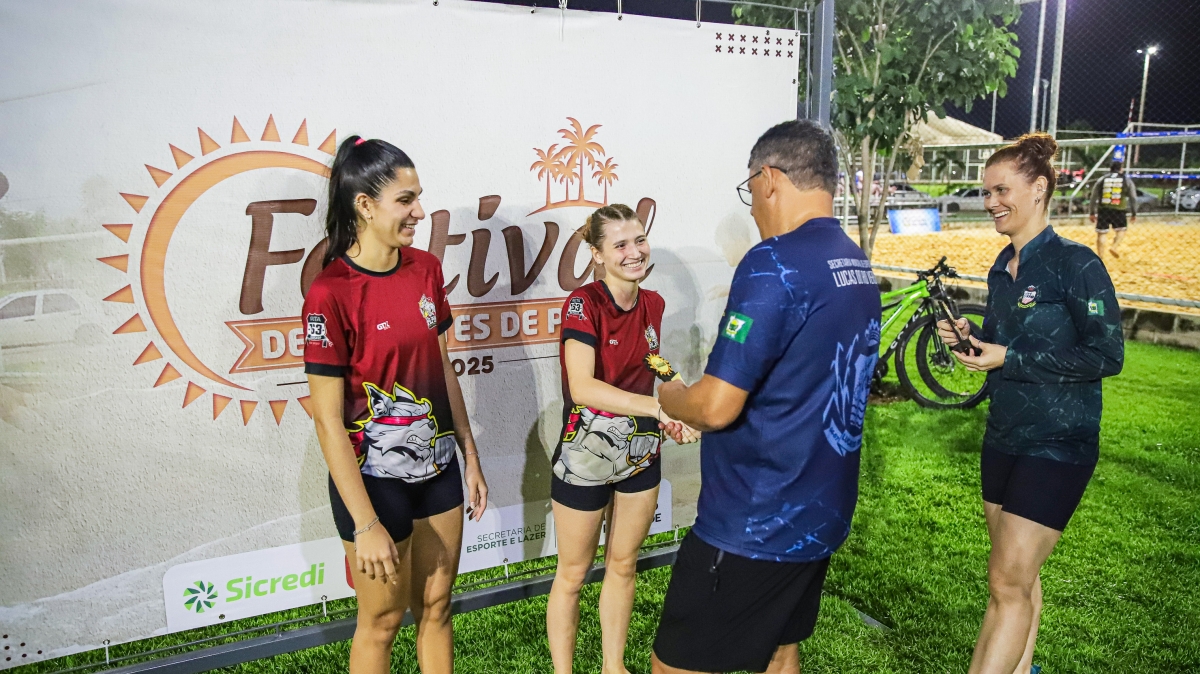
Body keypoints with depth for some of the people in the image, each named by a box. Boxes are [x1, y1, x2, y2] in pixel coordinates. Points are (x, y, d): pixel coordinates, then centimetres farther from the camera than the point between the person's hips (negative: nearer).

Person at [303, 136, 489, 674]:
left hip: (437, 466, 6)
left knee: (436, 605, 18)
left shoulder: (426, 268, 0)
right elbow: (328, 419, -17)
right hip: (376, 477, -5)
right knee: (382, 620, 14)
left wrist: (471, 457, 9)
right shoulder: (331, 293, -19)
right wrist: (365, 524, -16)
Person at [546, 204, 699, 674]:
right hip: (585, 455, -6)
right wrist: (658, 407, -39)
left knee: (623, 566, 19)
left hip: (640, 453, 6)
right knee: (573, 574, 10)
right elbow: (581, 387, -31)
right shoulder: (584, 304, -19)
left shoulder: (653, 304, 0)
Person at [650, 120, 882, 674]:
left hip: (752, 525, -9)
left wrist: (669, 397, -2)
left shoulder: (774, 264, -21)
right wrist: (695, 398, 17)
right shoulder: (859, 267, 7)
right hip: (824, 514, 9)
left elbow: (716, 406, -25)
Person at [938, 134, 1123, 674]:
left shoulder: (1076, 265, -14)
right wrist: (967, 338, -3)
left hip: (1057, 445, -7)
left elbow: (1106, 356, -17)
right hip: (1003, 437, 7)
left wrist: (1008, 358, -20)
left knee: (1008, 583, -6)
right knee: (1019, 574, 17)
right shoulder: (1002, 269, 8)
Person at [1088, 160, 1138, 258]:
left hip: (1103, 210, 1)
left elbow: (1093, 197, 7)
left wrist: (1091, 213, 13)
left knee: (1101, 233, 6)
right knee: (1121, 230, 20)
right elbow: (1133, 198, 5)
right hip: (1118, 210, -1)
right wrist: (1134, 213, 12)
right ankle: (1114, 247, -4)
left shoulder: (1102, 180, 9)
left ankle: (1100, 257, 5)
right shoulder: (1127, 180, 8)